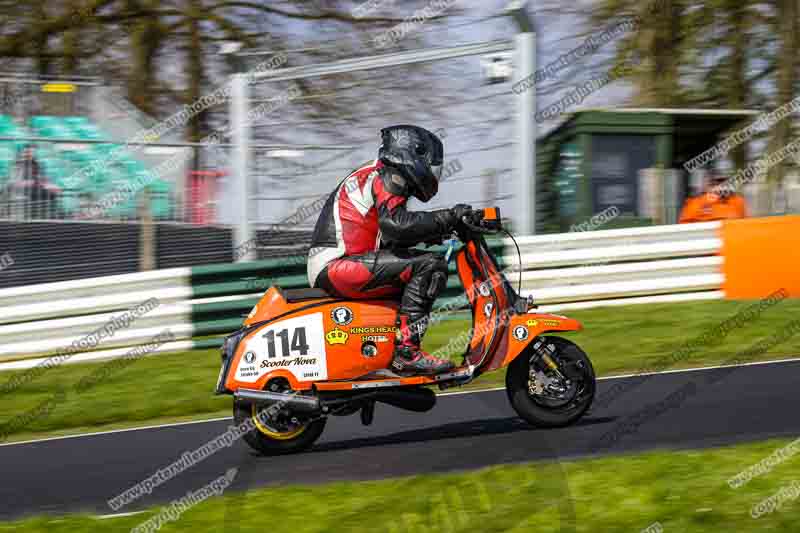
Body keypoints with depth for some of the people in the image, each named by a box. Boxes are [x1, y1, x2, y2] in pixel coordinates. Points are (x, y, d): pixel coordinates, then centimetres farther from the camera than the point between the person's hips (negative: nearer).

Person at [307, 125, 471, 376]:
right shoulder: (385, 178, -5)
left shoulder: (371, 175, 26)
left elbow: (388, 238, 29)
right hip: (338, 264, -10)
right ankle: (406, 350, -22)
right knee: (430, 265, -16)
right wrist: (448, 217, -17)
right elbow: (395, 224, -23)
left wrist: (436, 232, 18)